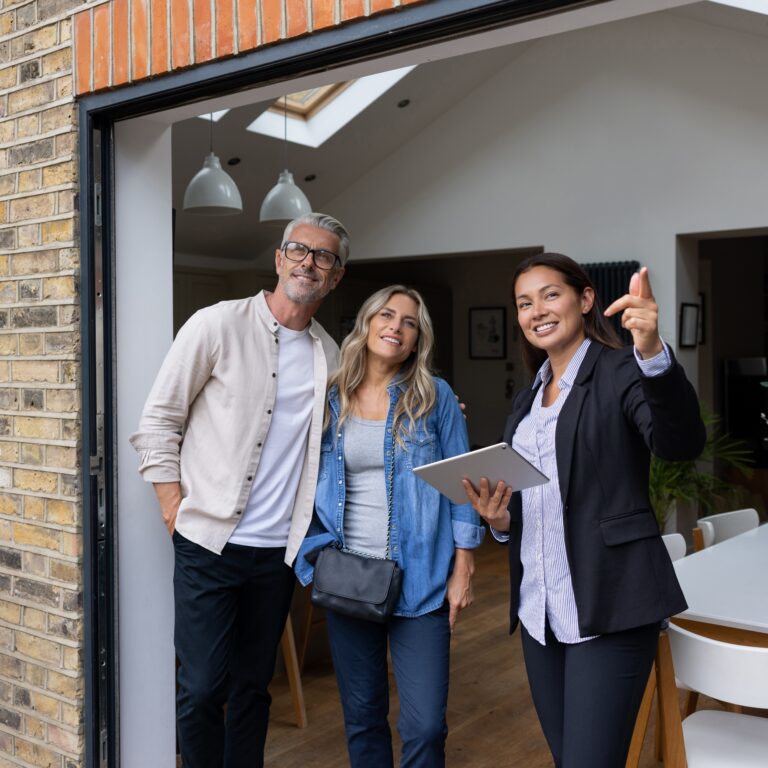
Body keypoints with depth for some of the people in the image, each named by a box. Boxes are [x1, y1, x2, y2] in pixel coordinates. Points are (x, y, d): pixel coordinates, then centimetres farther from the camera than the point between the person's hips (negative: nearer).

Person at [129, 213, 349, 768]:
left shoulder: (330, 354, 8)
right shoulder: (218, 325, -6)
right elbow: (159, 421, -4)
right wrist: (177, 512, -9)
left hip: (280, 550, 4)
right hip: (211, 542, -4)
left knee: (253, 686, 15)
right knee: (202, 689, 0)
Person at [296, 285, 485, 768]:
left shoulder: (435, 397, 0)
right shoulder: (332, 400, 5)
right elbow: (314, 484, 12)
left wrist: (463, 569, -3)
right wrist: (318, 555, 0)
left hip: (419, 579, -2)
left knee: (424, 726, -4)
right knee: (361, 715, 14)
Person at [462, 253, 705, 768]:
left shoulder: (621, 373, -6)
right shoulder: (527, 401, 15)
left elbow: (682, 445, -26)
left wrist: (653, 353, -41)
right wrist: (499, 517, -2)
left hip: (608, 607, -7)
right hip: (539, 608, 7)